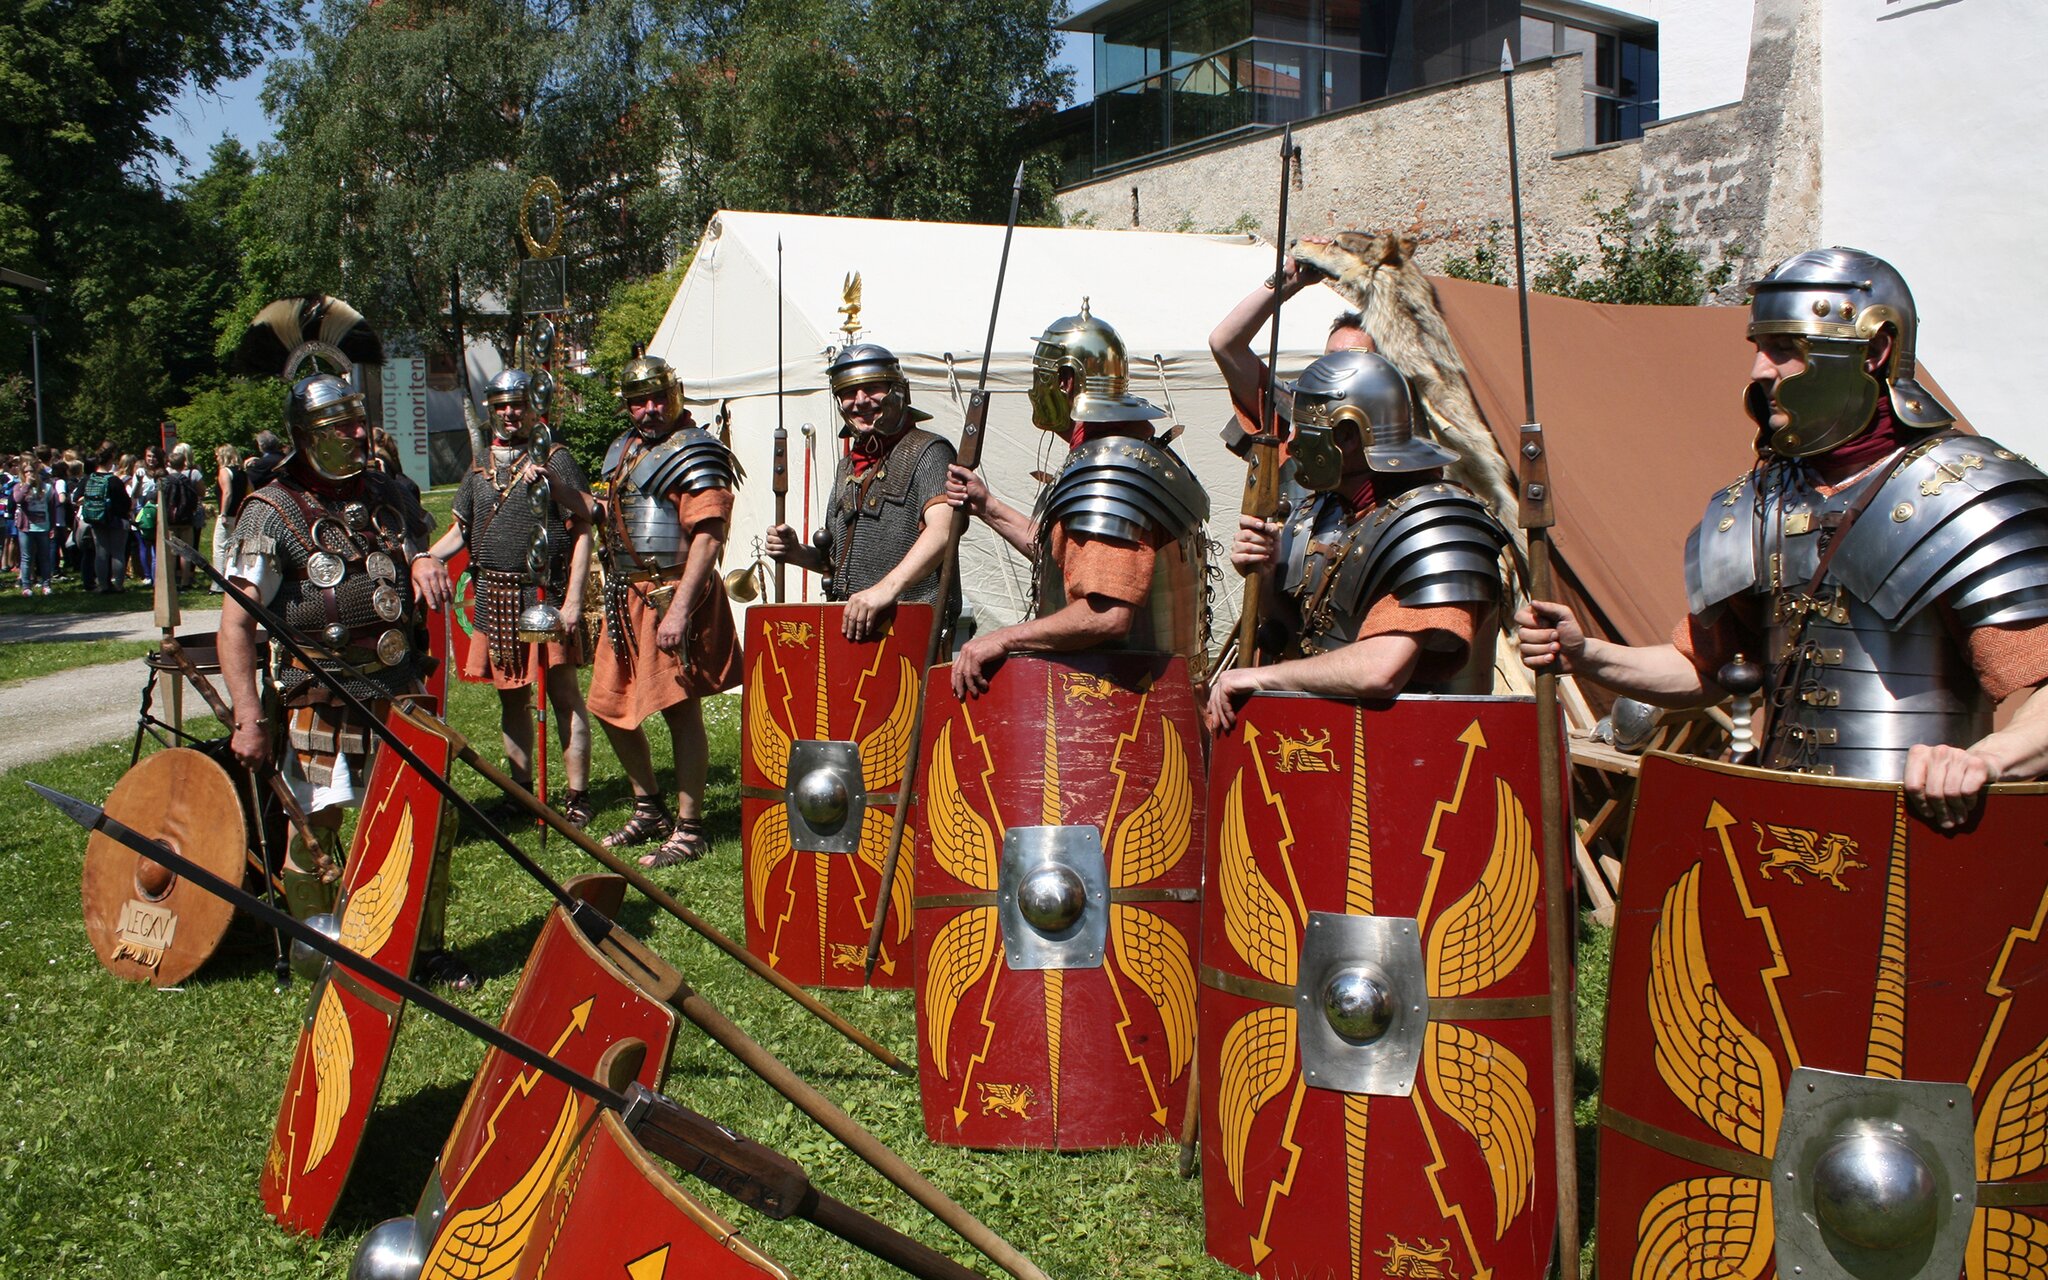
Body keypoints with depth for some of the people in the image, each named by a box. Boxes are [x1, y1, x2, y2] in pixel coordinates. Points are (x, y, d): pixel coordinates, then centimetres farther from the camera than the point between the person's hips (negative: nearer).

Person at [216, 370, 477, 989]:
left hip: (401, 689, 5)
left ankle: (428, 949, 24)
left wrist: (425, 561, 2)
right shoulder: (273, 513, -8)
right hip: (323, 700, -5)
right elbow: (236, 622, -12)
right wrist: (249, 719, -19)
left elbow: (419, 542, 29)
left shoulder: (388, 496, 9)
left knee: (433, 817, 7)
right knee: (316, 830, 2)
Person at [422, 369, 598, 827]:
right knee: (512, 698, 13)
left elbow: (581, 531, -8)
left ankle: (577, 796, 2)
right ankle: (521, 791, 23)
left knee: (564, 694, -3)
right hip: (494, 596, 6)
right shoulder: (480, 467, 15)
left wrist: (573, 599, -16)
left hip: (544, 593, -6)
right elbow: (460, 533, 21)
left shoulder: (555, 459, -3)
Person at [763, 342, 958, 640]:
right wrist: (797, 552, 10)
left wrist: (887, 588, -33)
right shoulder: (848, 467, 22)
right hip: (846, 625, 6)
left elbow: (942, 529, -20)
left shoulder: (926, 452, -1)